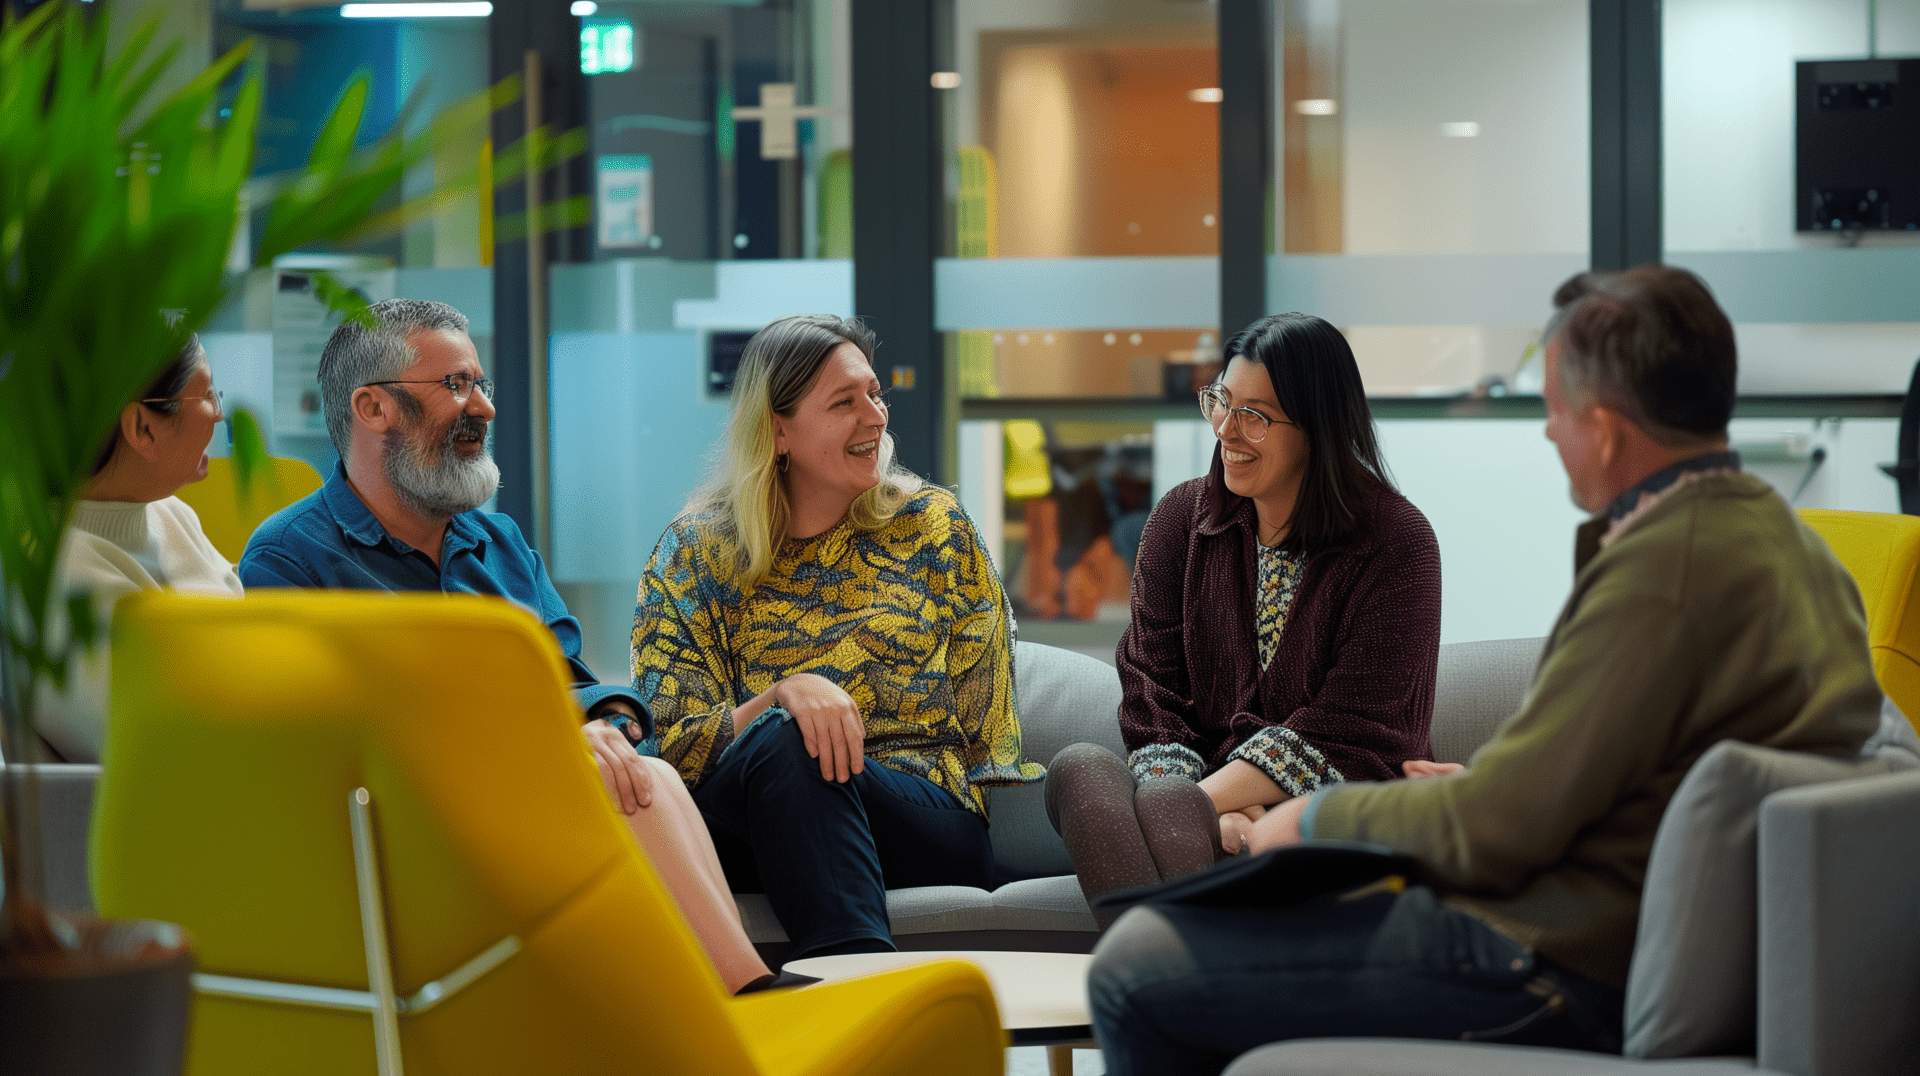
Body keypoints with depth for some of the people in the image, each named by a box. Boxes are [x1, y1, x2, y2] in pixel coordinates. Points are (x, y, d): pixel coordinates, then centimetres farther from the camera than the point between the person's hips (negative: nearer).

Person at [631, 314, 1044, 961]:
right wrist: (782, 696, -20)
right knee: (780, 739, -35)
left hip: (931, 826, 0)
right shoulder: (693, 555, 10)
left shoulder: (932, 525, 14)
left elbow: (982, 714, 10)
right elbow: (675, 748, 0)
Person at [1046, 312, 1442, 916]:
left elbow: (1347, 729, -10)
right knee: (1081, 769, -30)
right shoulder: (1182, 517, 12)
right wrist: (1212, 818, -17)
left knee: (1166, 804, -35)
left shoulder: (1396, 542, -2)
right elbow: (1151, 696, 3)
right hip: (1209, 802, 4)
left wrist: (1200, 804, -20)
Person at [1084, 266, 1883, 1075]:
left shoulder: (1664, 568, -22)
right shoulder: (1775, 531, 10)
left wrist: (1320, 817, -3)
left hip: (1575, 969, -11)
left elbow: (1493, 832, -19)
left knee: (1135, 967, -10)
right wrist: (1483, 784, 20)